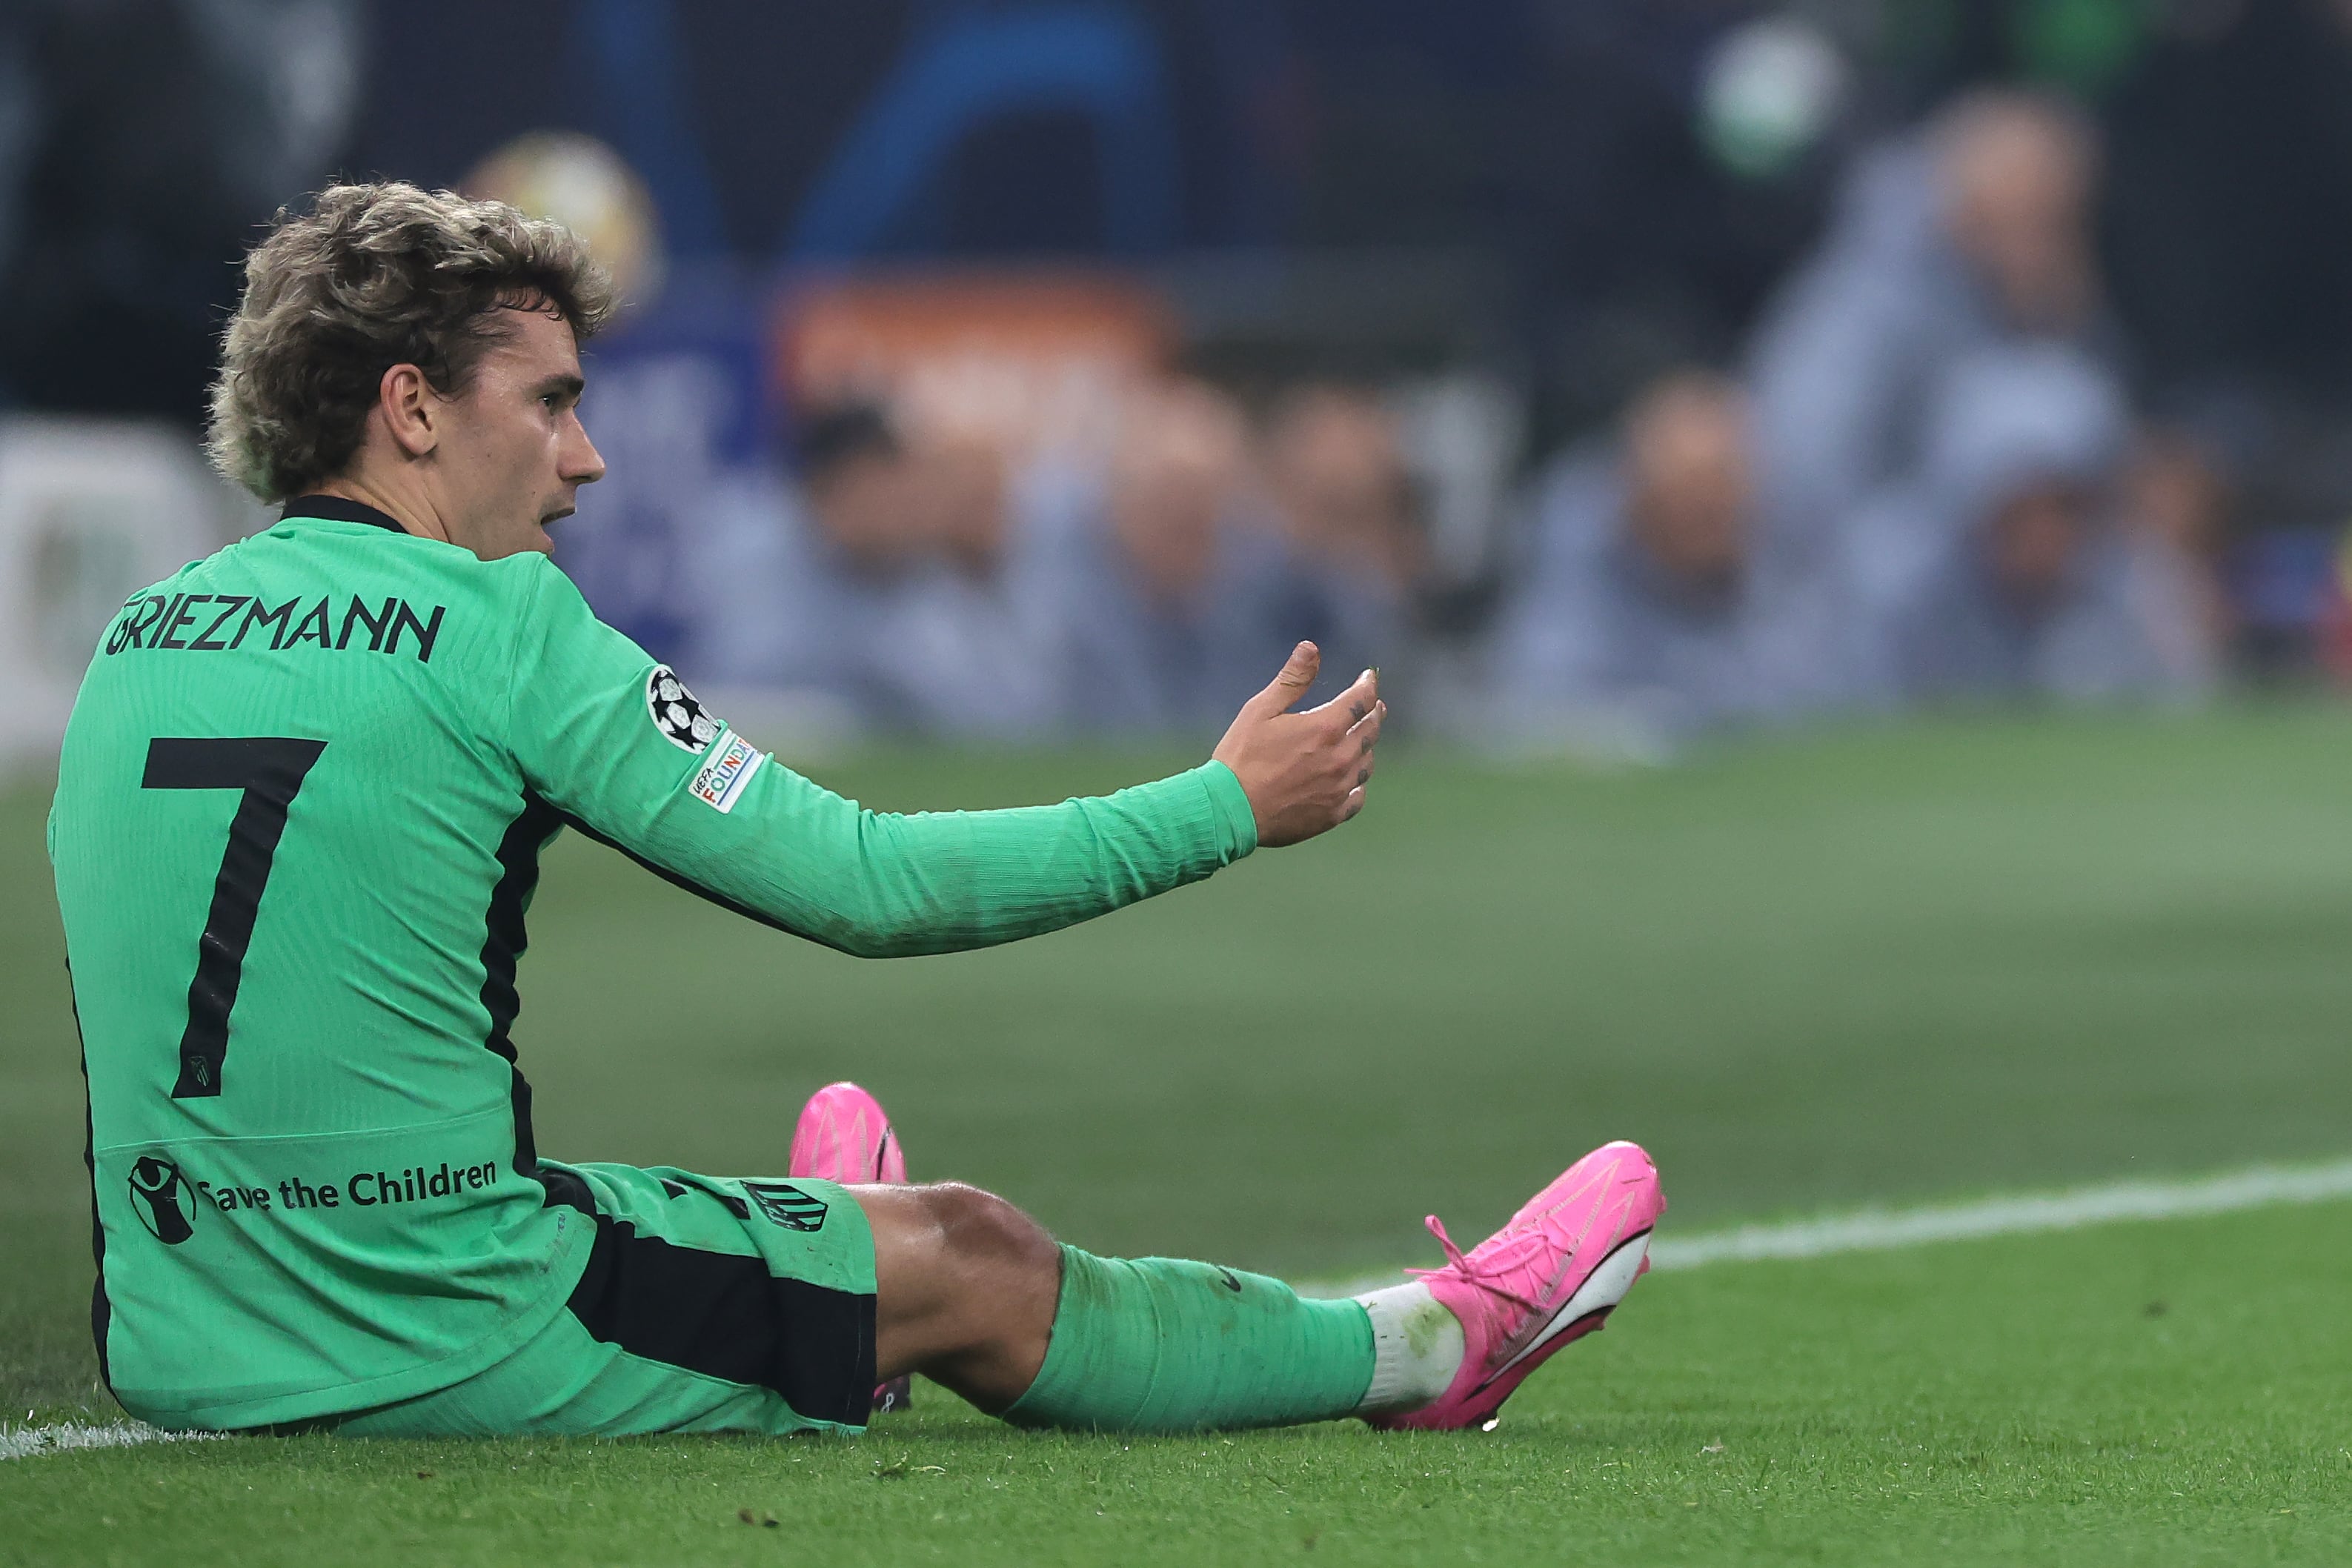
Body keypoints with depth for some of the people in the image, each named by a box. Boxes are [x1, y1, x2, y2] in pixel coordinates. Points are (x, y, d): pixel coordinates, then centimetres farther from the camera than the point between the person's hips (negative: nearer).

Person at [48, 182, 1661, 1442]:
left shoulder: (137, 639, 9)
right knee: (968, 1261, 13)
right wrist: (1228, 807, 3)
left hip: (170, 1352, 6)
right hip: (433, 1351, -6)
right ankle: (1428, 1346, 31)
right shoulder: (491, 622, -11)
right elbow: (866, 883, -8)